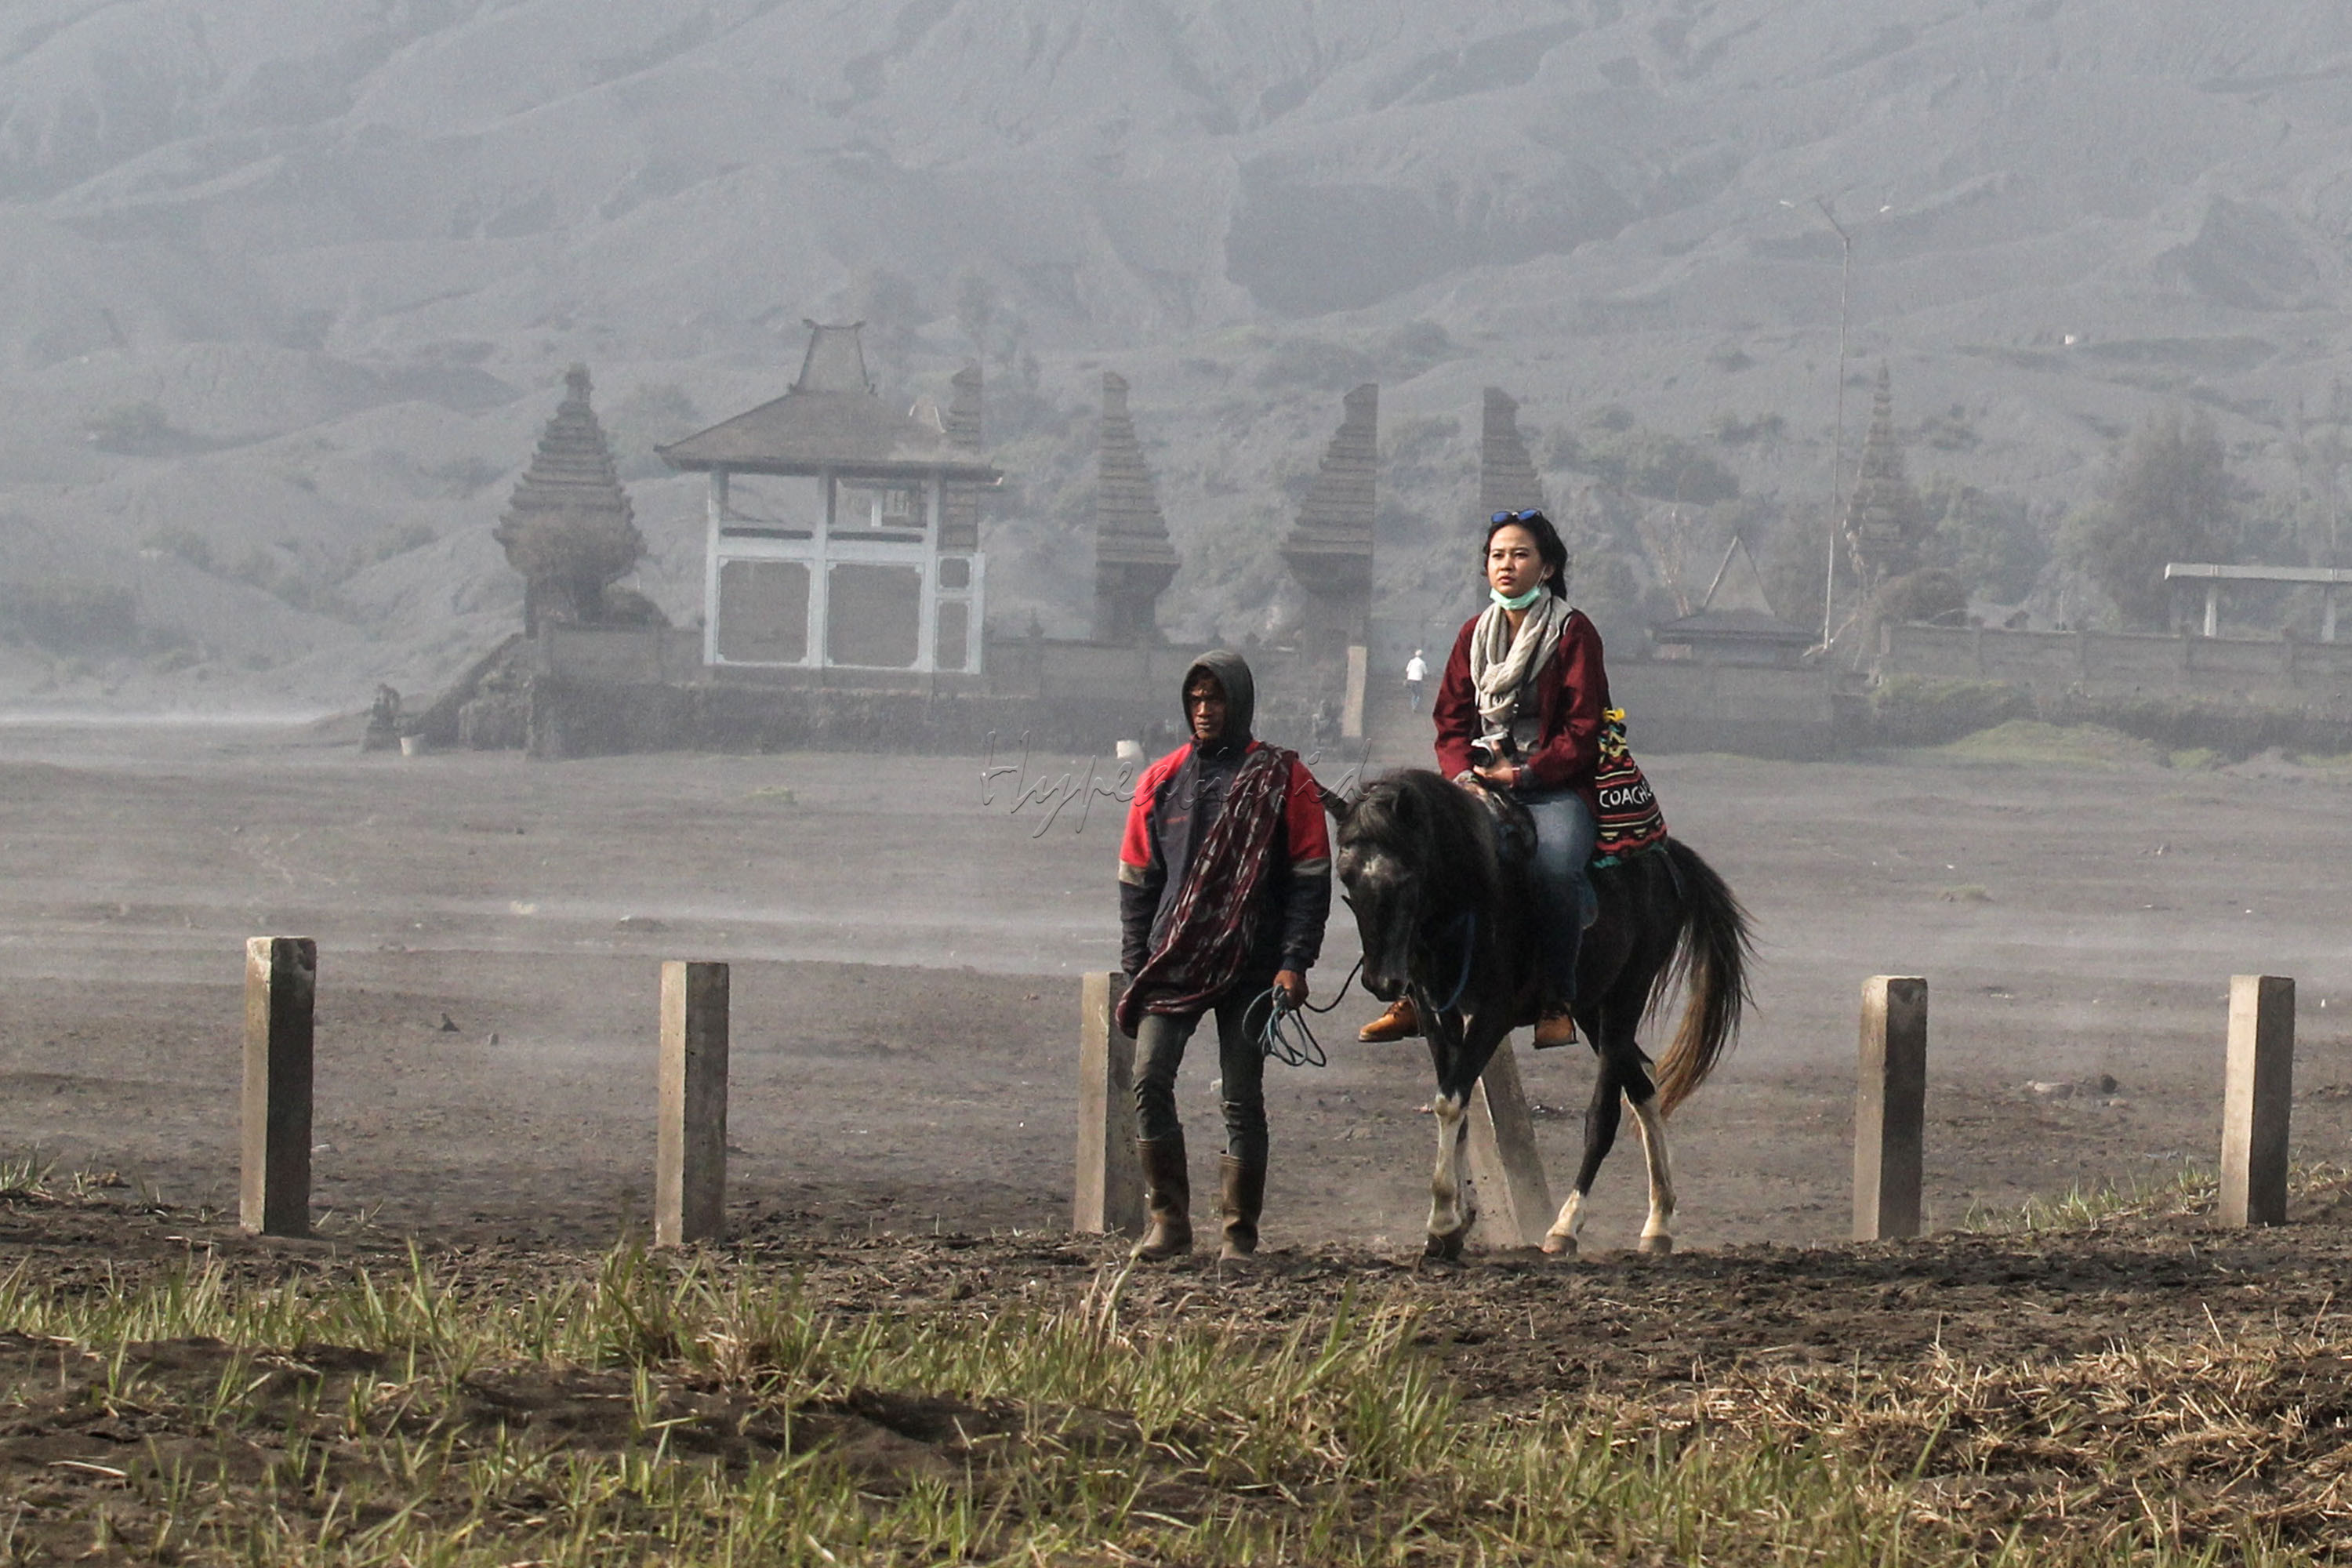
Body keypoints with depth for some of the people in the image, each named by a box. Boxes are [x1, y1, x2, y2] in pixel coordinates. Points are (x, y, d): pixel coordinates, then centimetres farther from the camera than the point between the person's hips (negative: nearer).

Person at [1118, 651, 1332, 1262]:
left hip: (1250, 965, -3)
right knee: (1149, 1078, -11)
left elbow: (1310, 878, -1)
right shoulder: (1162, 780, 11)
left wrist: (1294, 962, -11)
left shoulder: (1281, 778, 1)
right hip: (1173, 961, 3)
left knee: (1243, 1097, 1)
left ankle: (1239, 1230, 8)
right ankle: (1168, 1220, -2)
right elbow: (1136, 880, 14)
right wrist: (1136, 966, 6)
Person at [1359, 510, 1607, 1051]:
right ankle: (1414, 996, -13)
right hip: (1481, 780, 4)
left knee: (1555, 867, -34)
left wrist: (1523, 774, -14)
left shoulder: (1573, 632, 1)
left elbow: (1583, 732, -4)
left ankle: (1557, 1005, -20)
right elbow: (1451, 721, 15)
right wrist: (1463, 775, -6)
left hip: (1555, 785, -4)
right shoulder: (1475, 634, 15)